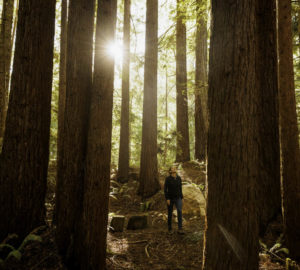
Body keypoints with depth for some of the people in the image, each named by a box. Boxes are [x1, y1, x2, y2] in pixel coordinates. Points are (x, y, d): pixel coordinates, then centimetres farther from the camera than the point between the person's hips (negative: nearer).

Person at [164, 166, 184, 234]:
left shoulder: (179, 178, 3)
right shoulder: (168, 178, -10)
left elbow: (180, 188, 11)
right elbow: (165, 189, -11)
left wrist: (181, 197, 11)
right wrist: (167, 199, -16)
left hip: (178, 198, 3)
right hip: (170, 198, -3)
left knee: (179, 211, -17)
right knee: (170, 213, 7)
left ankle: (180, 229, -14)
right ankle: (170, 228, 25)